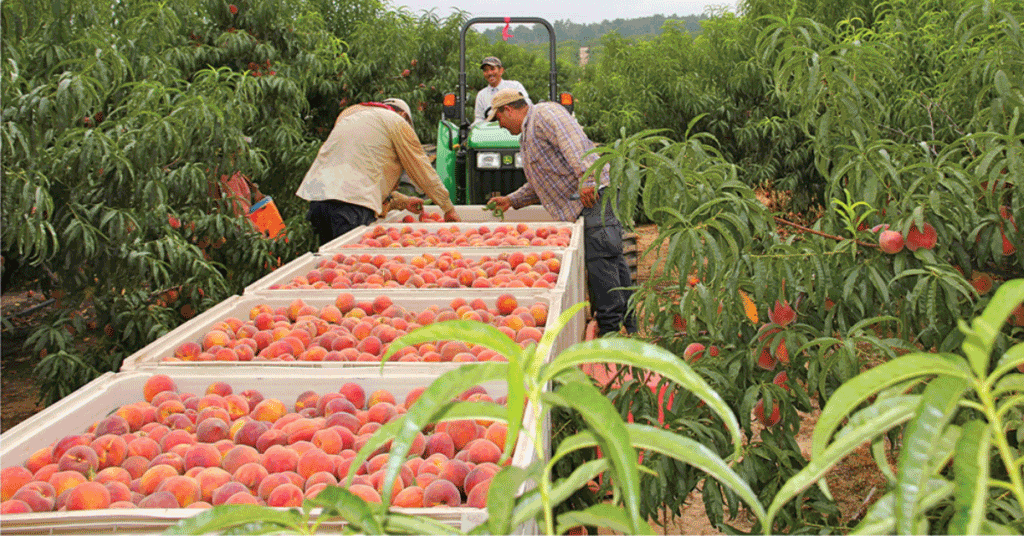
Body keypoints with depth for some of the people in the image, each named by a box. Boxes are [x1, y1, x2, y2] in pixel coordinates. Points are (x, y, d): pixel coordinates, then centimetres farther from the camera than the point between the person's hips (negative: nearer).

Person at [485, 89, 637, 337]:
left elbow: (574, 143, -20)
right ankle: (627, 324, 12)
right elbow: (541, 184, 35)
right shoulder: (527, 136, 28)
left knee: (599, 260, -11)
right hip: (581, 205, 10)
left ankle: (611, 328, -10)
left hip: (595, 195, -10)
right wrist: (511, 200, 31)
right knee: (613, 261, 10)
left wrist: (586, 179, -31)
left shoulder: (545, 113, -3)